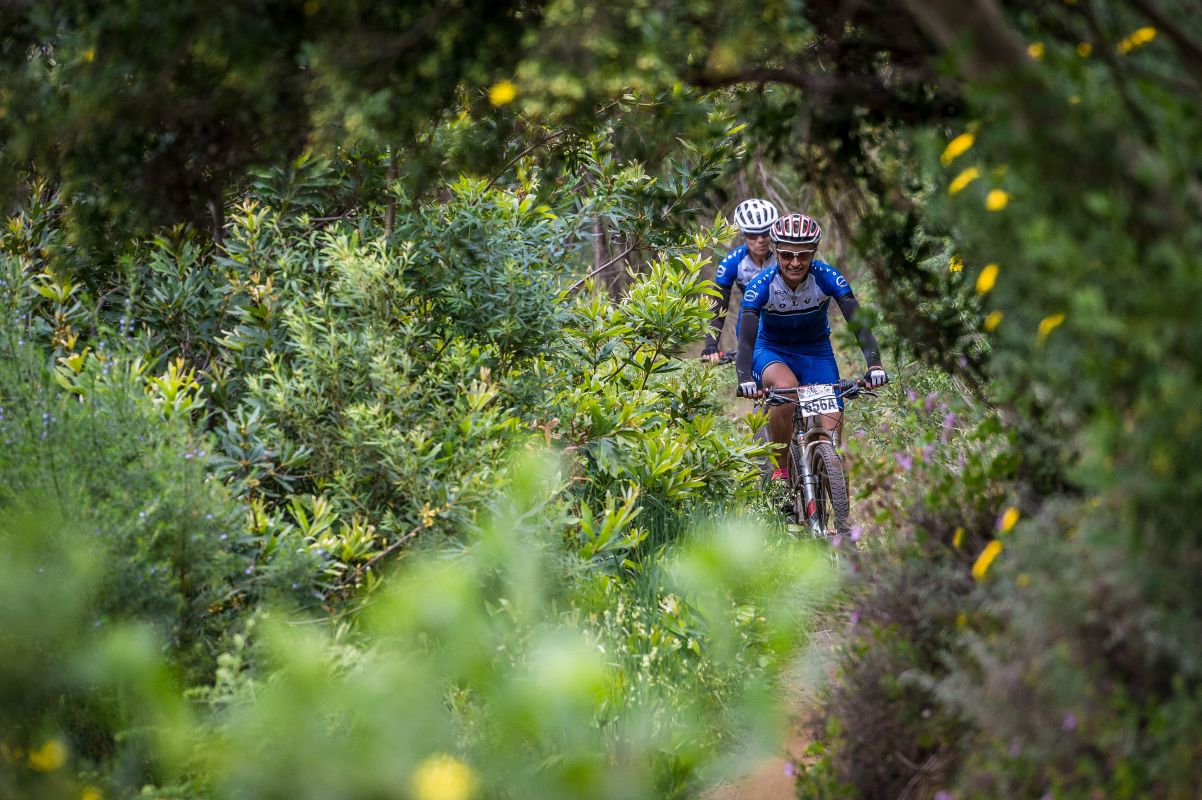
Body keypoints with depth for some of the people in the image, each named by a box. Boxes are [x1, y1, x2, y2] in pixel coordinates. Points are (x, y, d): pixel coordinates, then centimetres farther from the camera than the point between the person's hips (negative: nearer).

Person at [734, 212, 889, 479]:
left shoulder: (827, 278, -23)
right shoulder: (761, 285, -25)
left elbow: (859, 323, -29)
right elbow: (746, 339, -32)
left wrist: (874, 365, -46)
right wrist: (745, 380, -51)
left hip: (816, 351, 1)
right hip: (772, 351, -1)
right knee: (786, 388, -38)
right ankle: (781, 469, -18)